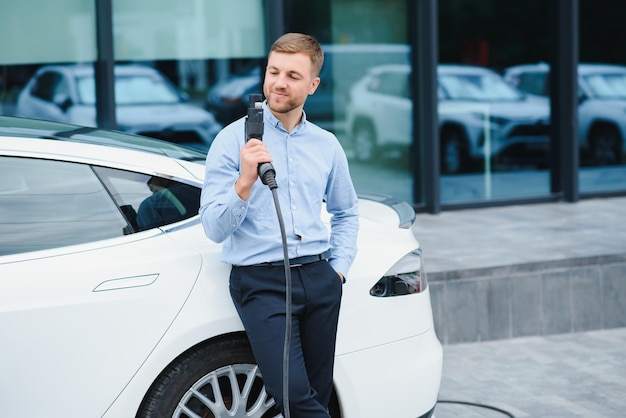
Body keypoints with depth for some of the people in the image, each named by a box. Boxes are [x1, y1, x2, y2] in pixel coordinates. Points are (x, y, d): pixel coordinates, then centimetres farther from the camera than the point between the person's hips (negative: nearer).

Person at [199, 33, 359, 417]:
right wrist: (245, 182, -25)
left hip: (319, 279, 5)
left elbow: (347, 212, 26)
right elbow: (215, 229, -9)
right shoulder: (233, 140, -3)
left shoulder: (327, 145, 11)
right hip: (261, 282, -4)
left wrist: (339, 267, 12)